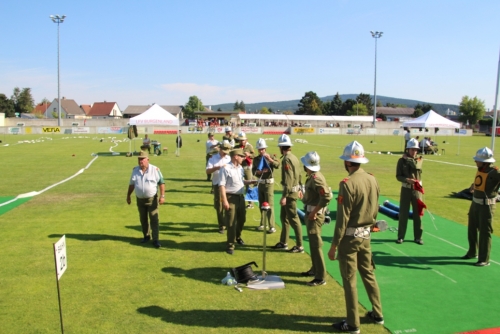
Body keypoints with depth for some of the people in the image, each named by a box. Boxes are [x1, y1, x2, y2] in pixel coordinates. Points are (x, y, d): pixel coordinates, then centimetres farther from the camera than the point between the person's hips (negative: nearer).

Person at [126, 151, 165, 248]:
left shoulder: (155, 170, -8)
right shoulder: (135, 170, 4)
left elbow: (161, 183, -7)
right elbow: (131, 184, 13)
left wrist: (162, 196, -14)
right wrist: (128, 196, 14)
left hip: (152, 199, -4)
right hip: (140, 199, 4)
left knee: (154, 220, -5)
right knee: (143, 219, 14)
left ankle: (156, 240, -3)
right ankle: (146, 236, 31)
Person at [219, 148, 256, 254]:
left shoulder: (240, 168, 10)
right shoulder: (226, 168, -15)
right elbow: (222, 185, -18)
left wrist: (250, 182, 7)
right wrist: (224, 200, -22)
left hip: (241, 197, 8)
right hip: (231, 198, -8)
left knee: (242, 219, 21)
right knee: (231, 222, -3)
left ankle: (238, 237, 45)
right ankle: (230, 245, 8)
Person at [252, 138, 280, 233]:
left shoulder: (271, 157, -6)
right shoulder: (256, 159, 5)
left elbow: (277, 165, -22)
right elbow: (253, 171, 2)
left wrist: (270, 159, -34)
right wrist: (259, 172, -17)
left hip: (269, 183, -5)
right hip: (260, 183, 5)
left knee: (269, 205, -6)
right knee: (261, 205, 13)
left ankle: (272, 226, -4)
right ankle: (263, 224, 25)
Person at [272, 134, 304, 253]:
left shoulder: (287, 159, -18)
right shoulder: (293, 157, 11)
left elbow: (288, 179, -24)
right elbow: (298, 175, 16)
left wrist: (284, 196, -24)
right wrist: (299, 189, 24)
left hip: (290, 192, -10)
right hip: (294, 190, 10)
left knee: (293, 219, -2)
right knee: (284, 217, 17)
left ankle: (299, 246, 7)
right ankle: (283, 243, 27)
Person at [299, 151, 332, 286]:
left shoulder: (316, 178, -21)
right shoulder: (312, 176, 8)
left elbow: (327, 197, -29)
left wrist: (314, 212, -23)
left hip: (315, 215, -11)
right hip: (310, 212, 11)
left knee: (316, 245, -5)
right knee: (312, 243, 21)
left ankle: (321, 277, 3)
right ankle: (315, 269, 36)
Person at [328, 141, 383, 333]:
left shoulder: (348, 183, -21)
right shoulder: (372, 180, 0)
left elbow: (342, 218, -19)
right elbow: (375, 210, 11)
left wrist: (334, 245, -13)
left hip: (349, 236, -7)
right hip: (365, 235, 7)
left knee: (349, 280, 5)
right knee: (369, 274, 21)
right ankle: (377, 314, 34)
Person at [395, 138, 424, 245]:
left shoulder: (419, 159, 4)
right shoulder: (402, 160, -3)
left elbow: (416, 166, -18)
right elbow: (398, 176, -6)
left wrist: (409, 158, -11)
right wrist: (407, 180, -23)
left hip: (417, 189, 2)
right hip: (406, 189, -2)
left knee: (418, 213, 5)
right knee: (403, 213, 3)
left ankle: (418, 237, 16)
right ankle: (401, 236, 13)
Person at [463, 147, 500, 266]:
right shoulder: (480, 169, 2)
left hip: (486, 206, -8)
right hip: (475, 203, 8)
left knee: (484, 232, 1)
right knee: (471, 229, 19)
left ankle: (484, 260, 12)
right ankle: (472, 252, 37)